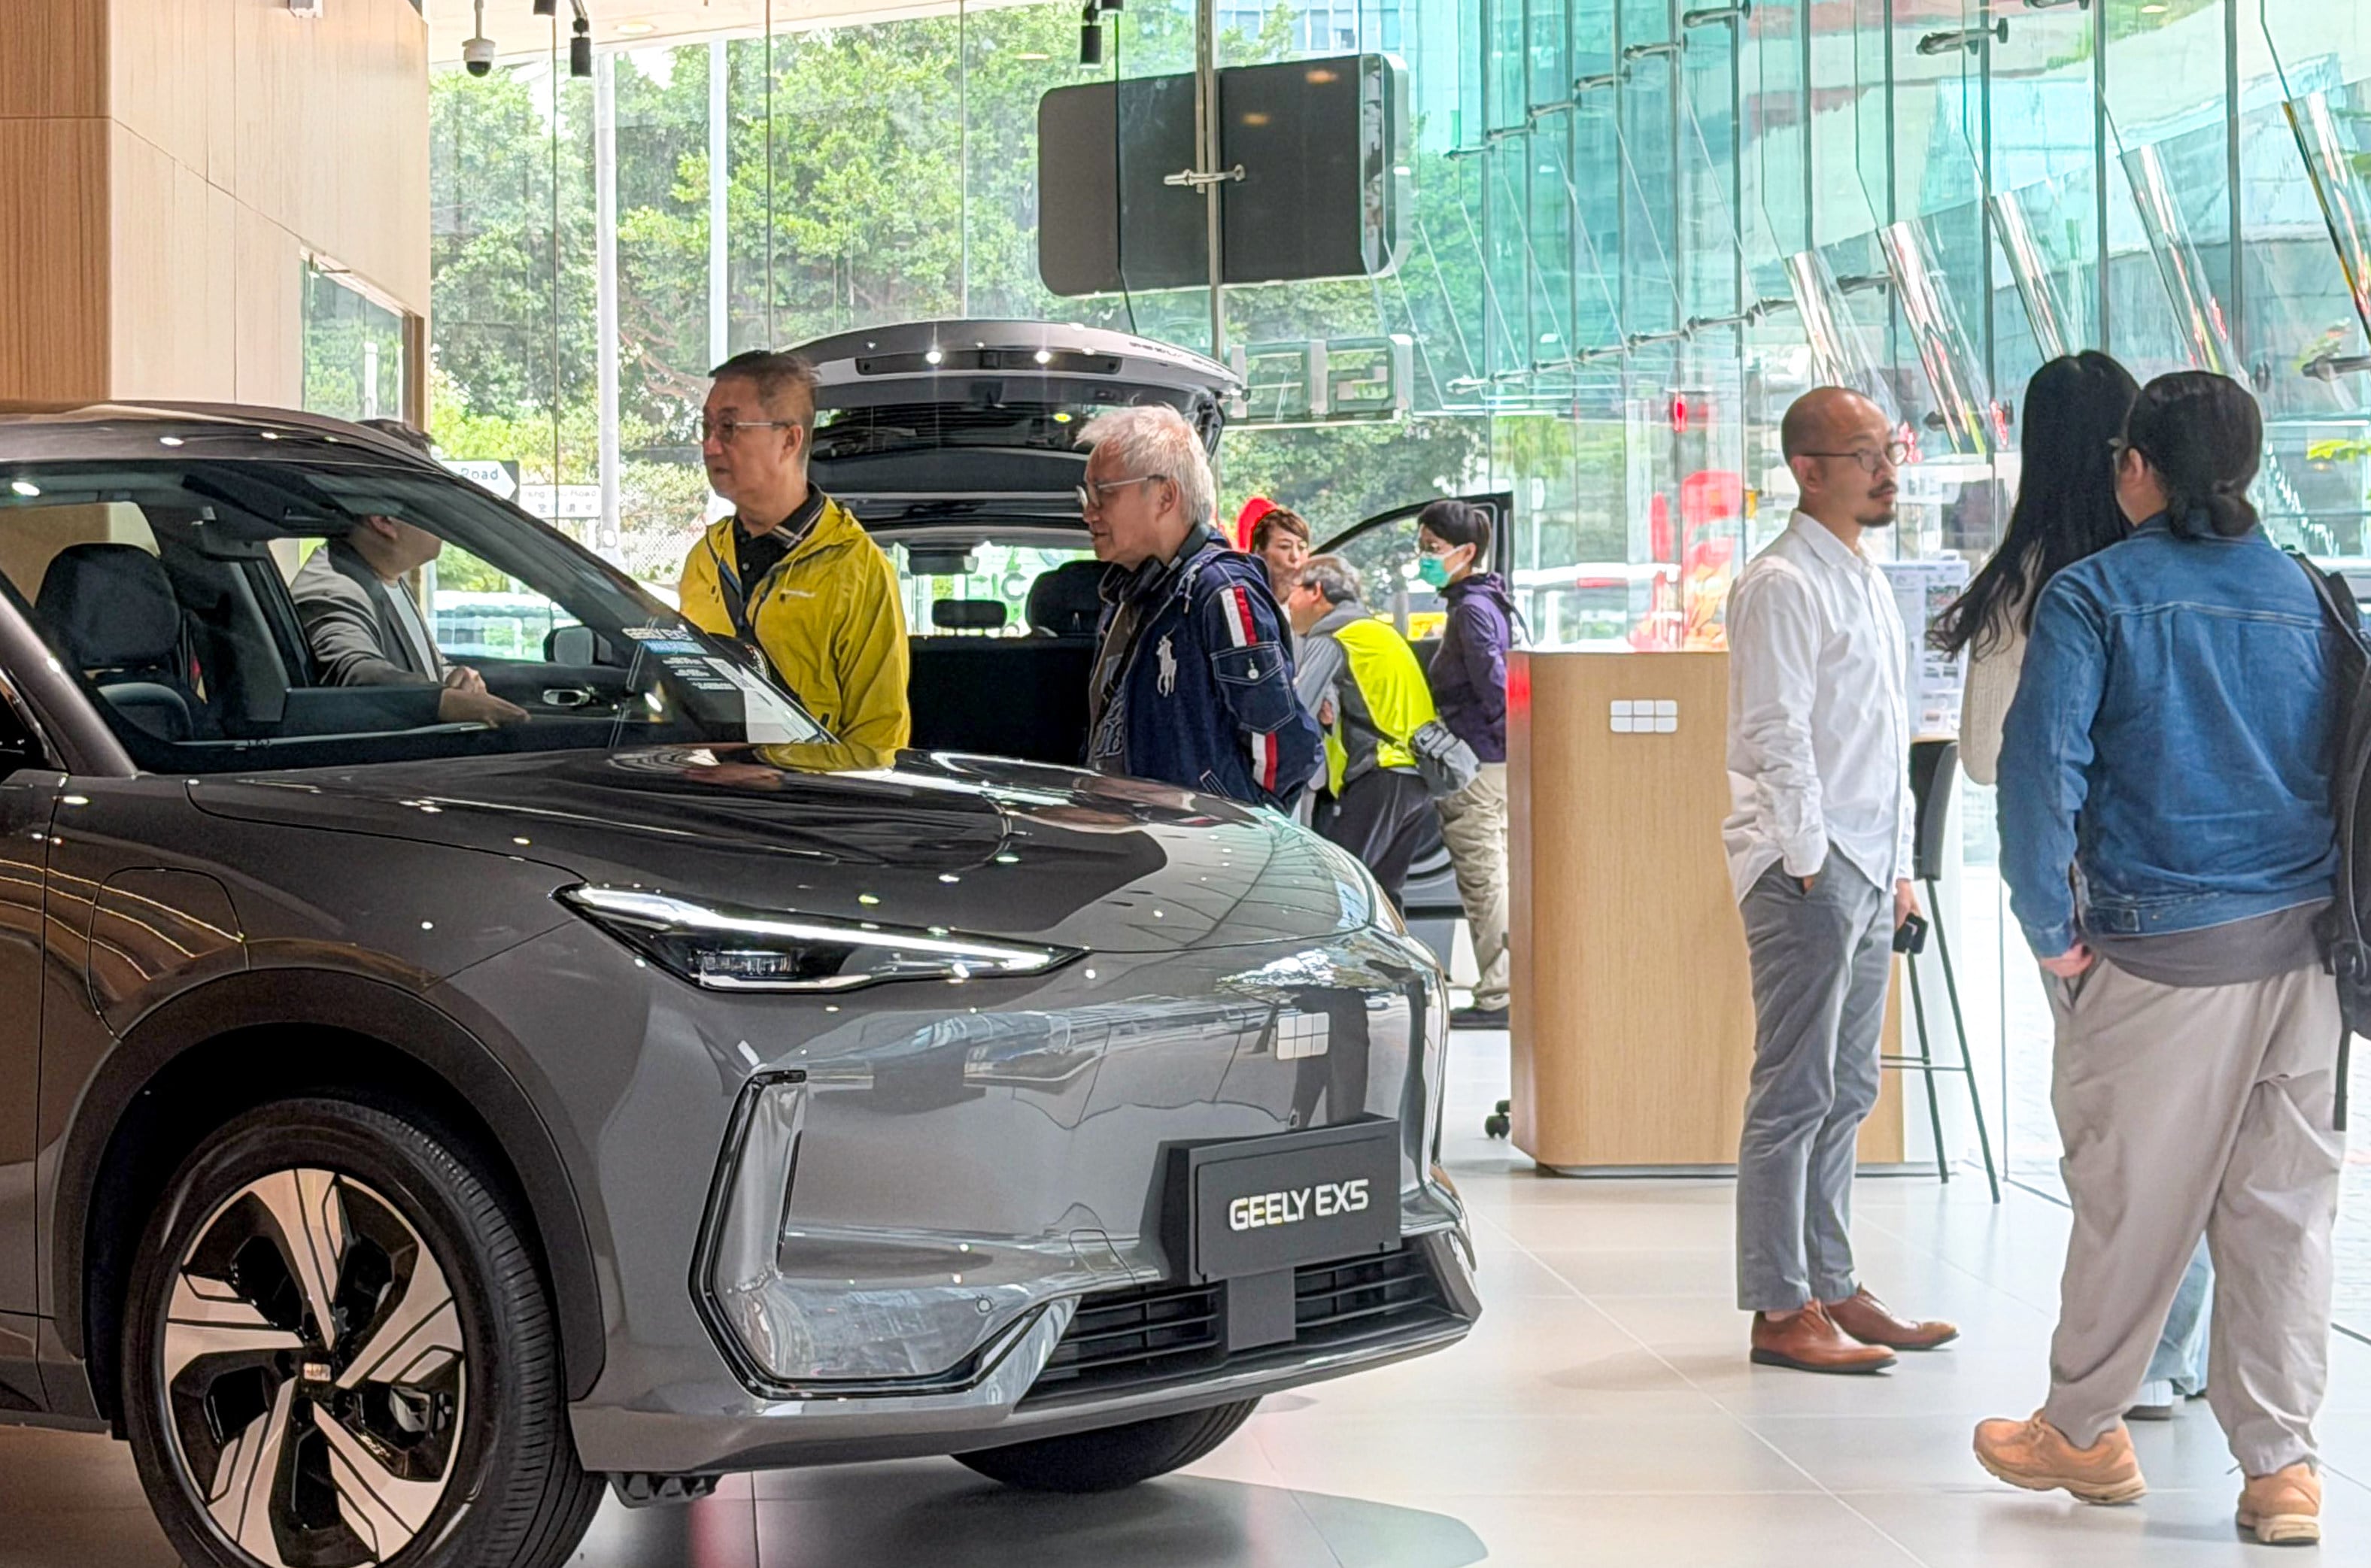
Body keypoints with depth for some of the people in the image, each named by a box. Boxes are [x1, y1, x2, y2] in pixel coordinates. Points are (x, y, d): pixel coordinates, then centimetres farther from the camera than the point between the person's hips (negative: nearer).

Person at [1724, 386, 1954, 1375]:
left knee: (1845, 1094, 11)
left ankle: (1831, 1289, 17)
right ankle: (1780, 1312, -4)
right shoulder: (1782, 585, -10)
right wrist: (1811, 865, -16)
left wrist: (1898, 868, 19)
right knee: (1795, 1097, -7)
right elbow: (1778, 738, -15)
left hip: (1867, 870, 9)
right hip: (1807, 870, -9)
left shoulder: (1867, 582, 18)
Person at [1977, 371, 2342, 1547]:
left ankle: (2084, 1430, 24)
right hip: (2305, 949, 4)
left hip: (2161, 953, -4)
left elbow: (2039, 766, -14)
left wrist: (2051, 931, -7)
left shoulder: (2095, 596, -7)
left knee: (2131, 1203, 8)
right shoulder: (2308, 598, 6)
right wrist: (2332, 911, 15)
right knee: (2282, 1208, 8)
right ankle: (2280, 1462, 9)